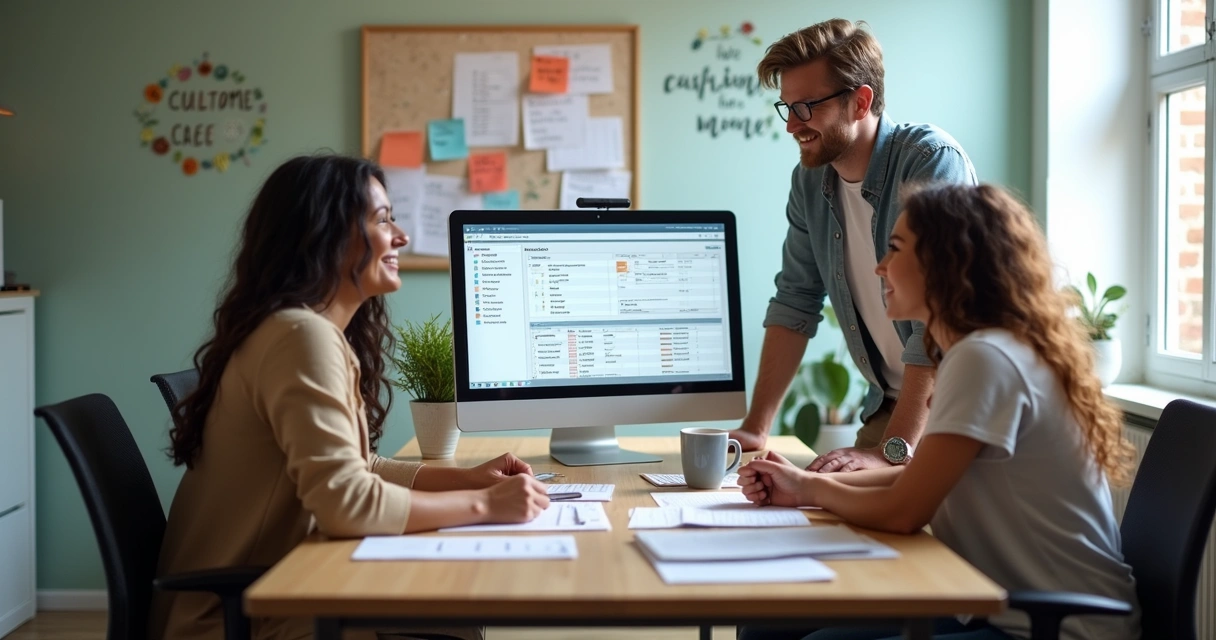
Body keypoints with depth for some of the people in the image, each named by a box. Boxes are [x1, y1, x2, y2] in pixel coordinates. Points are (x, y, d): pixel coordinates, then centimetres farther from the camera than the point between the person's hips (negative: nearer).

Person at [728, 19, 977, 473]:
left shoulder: (932, 162, -19)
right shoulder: (810, 180, 1)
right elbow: (795, 303, 7)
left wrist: (892, 452, -29)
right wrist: (756, 427, 1)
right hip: (890, 403, 5)